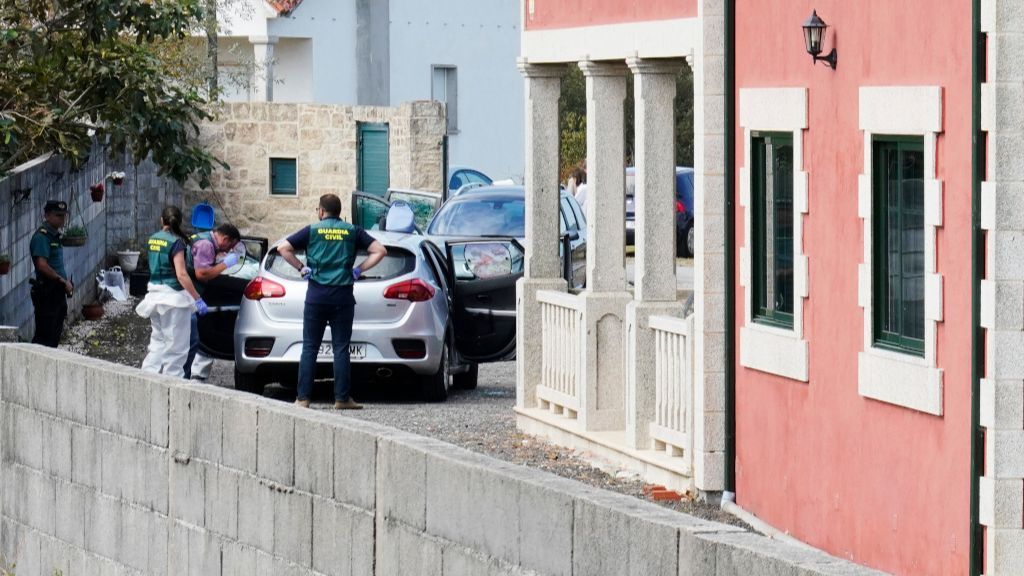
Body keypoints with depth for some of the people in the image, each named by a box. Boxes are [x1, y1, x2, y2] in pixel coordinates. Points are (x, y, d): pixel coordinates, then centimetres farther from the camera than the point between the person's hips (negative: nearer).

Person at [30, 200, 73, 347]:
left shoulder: (55, 235, 15)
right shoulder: (41, 237, -15)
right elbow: (42, 266, -24)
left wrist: (66, 283, 11)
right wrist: (63, 281, -18)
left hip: (57, 292, 10)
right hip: (47, 292, -10)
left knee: (55, 334, 13)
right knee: (45, 335, -9)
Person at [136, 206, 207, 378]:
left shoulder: (153, 240, 7)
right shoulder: (176, 242, -13)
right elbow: (181, 274, -20)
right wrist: (198, 299, -18)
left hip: (155, 294, 7)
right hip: (174, 296, -7)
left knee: (158, 341, 17)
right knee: (176, 346, 0)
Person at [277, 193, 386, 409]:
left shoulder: (312, 230, 3)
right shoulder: (353, 232, 6)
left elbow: (283, 248, -4)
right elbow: (379, 251, 2)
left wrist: (302, 268, 2)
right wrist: (358, 270, 5)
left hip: (316, 294, -1)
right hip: (343, 295, 1)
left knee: (309, 348, 3)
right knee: (341, 348, 4)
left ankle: (303, 397, 0)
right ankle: (342, 398, 2)